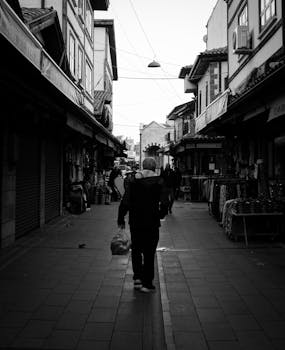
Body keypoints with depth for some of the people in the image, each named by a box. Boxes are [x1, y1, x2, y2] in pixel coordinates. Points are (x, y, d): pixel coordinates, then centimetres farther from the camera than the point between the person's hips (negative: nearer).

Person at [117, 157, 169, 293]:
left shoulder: (133, 180, -1)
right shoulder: (159, 181, -5)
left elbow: (125, 202, -6)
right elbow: (164, 203, -11)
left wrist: (121, 219, 4)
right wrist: (160, 214, 8)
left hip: (135, 222, 2)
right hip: (152, 222, -1)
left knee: (136, 249, 20)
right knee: (149, 253, 8)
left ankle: (137, 277, 13)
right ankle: (147, 283, 12)